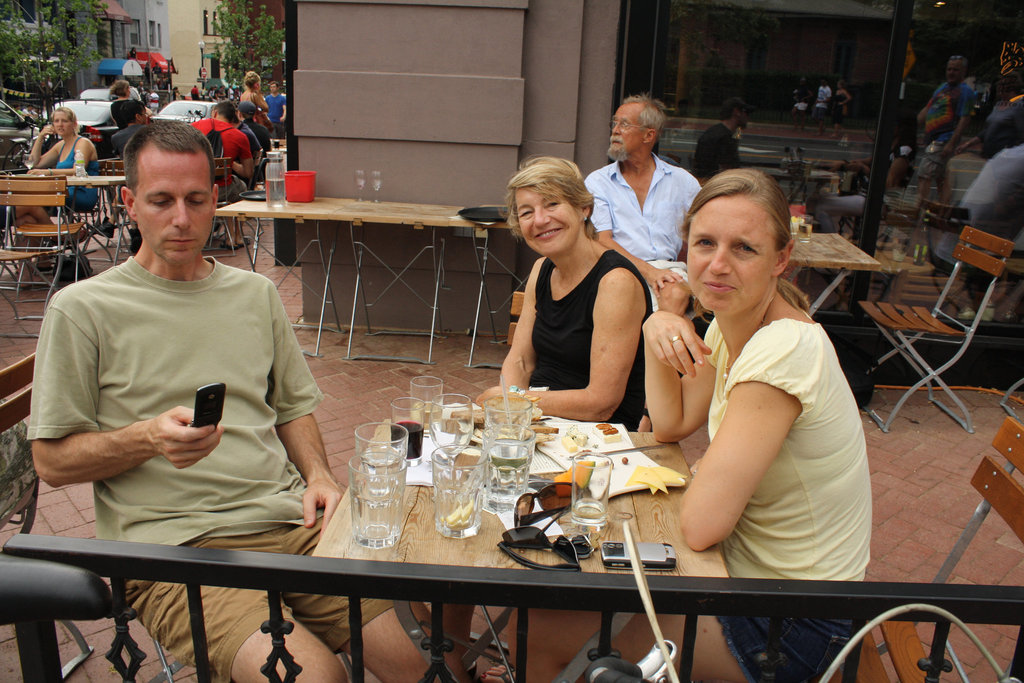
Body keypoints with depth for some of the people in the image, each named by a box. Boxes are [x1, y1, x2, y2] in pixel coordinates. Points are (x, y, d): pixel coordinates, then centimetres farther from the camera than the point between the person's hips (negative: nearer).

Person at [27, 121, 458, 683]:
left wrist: (318, 473, 4)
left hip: (290, 522, 4)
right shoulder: (82, 310, 3)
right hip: (175, 546, -3)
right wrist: (149, 438, -15)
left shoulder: (255, 293, 17)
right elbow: (51, 460, 2)